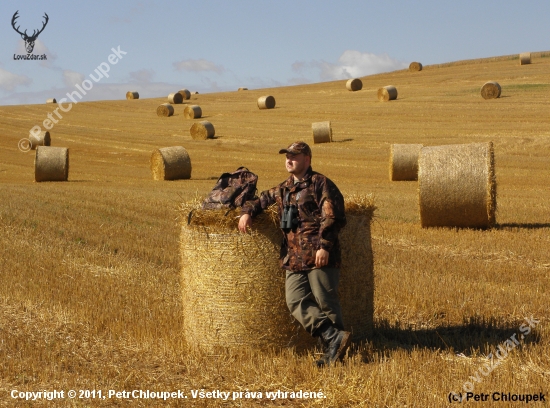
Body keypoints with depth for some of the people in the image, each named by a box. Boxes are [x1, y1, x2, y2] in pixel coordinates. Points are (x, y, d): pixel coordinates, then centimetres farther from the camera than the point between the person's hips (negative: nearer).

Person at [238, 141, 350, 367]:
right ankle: (335, 337, -9)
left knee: (325, 302, -4)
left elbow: (333, 217, -12)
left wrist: (324, 245, -20)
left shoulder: (320, 183, -3)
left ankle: (331, 352, 3)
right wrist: (247, 211, 14)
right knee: (297, 301, -5)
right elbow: (263, 199, 35)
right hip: (294, 259, 8)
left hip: (319, 256, -7)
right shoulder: (283, 189, 20)